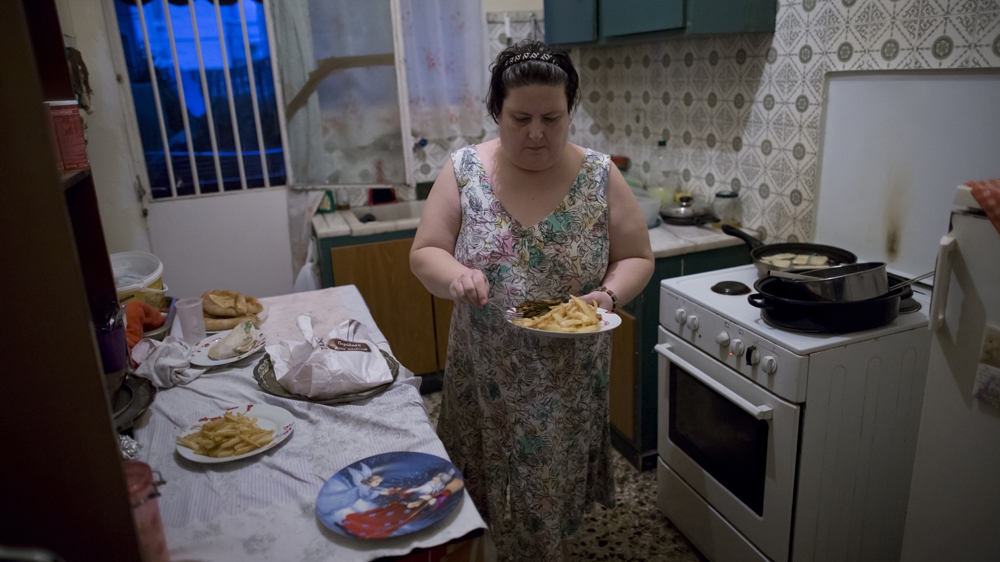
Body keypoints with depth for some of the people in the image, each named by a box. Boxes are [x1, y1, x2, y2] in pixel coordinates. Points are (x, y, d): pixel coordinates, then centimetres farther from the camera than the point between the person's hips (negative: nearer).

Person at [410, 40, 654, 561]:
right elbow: (425, 253, -3)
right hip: (481, 375, 1)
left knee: (548, 499, 13)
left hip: (568, 378, -1)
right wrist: (454, 275, -25)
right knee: (482, 494, 17)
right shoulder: (463, 170, -5)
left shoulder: (599, 176, -6)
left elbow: (636, 258, 0)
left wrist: (608, 296, -20)